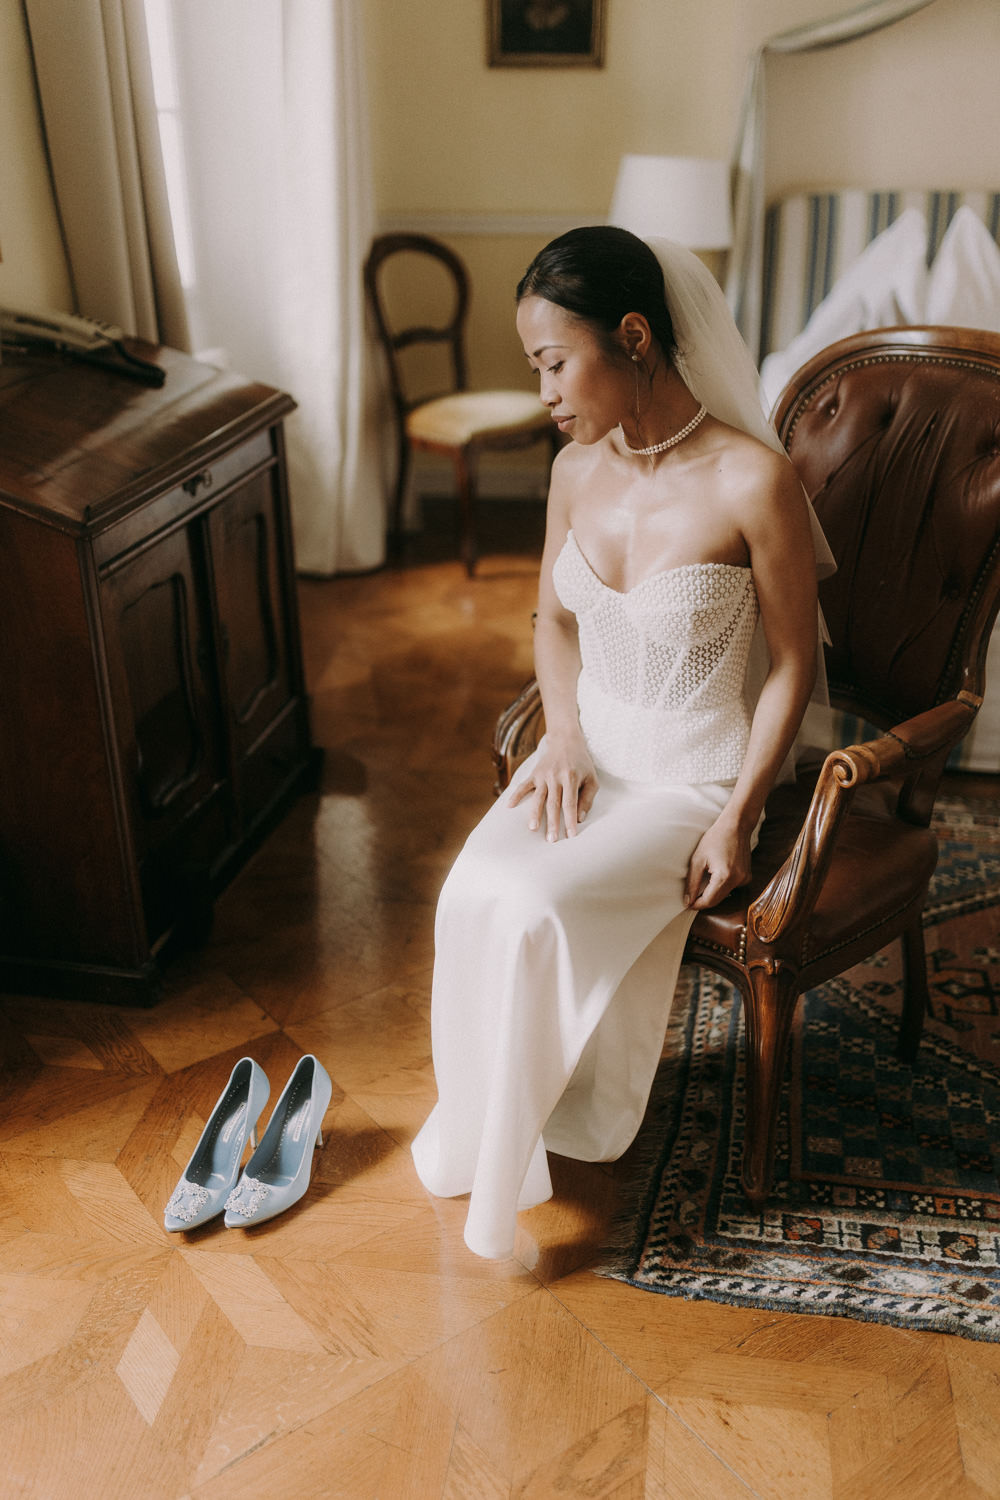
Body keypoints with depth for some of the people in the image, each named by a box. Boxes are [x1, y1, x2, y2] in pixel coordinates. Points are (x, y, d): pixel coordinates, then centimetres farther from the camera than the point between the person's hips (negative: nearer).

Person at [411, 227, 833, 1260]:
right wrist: (564, 736, -4)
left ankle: (501, 1152, 4)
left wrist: (737, 820, -14)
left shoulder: (753, 480, -20)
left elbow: (793, 663, -12)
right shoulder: (576, 468, -1)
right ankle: (484, 1124, 6)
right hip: (591, 757, 5)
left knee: (530, 911, -23)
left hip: (694, 779, -5)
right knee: (471, 894, -18)